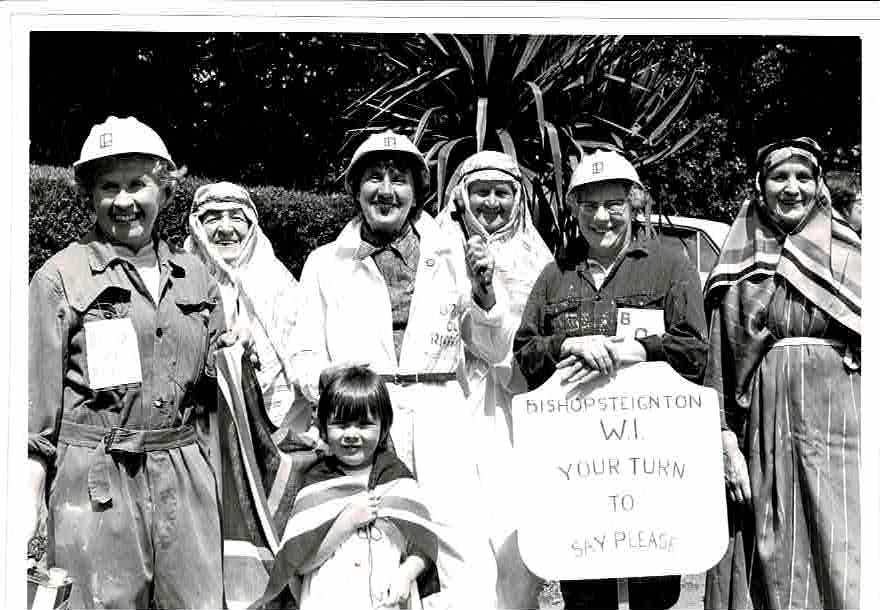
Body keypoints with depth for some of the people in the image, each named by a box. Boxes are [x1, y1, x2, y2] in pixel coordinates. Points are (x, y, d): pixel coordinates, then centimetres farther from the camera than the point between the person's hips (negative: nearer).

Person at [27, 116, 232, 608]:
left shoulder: (194, 276, 11)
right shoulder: (62, 276, 1)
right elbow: (37, 401, -1)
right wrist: (30, 509, -5)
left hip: (187, 478, 3)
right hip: (95, 481, -3)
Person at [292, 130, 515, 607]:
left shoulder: (451, 258, 12)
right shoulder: (325, 263, 11)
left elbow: (495, 352, 15)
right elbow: (305, 356, 9)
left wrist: (483, 292, -3)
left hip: (439, 424, 1)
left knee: (465, 559, -8)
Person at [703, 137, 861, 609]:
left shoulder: (849, 254, 9)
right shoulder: (739, 264, 9)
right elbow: (718, 356, 5)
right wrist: (726, 438, -4)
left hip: (837, 417, 0)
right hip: (762, 424, 0)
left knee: (841, 557, -4)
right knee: (771, 560, 2)